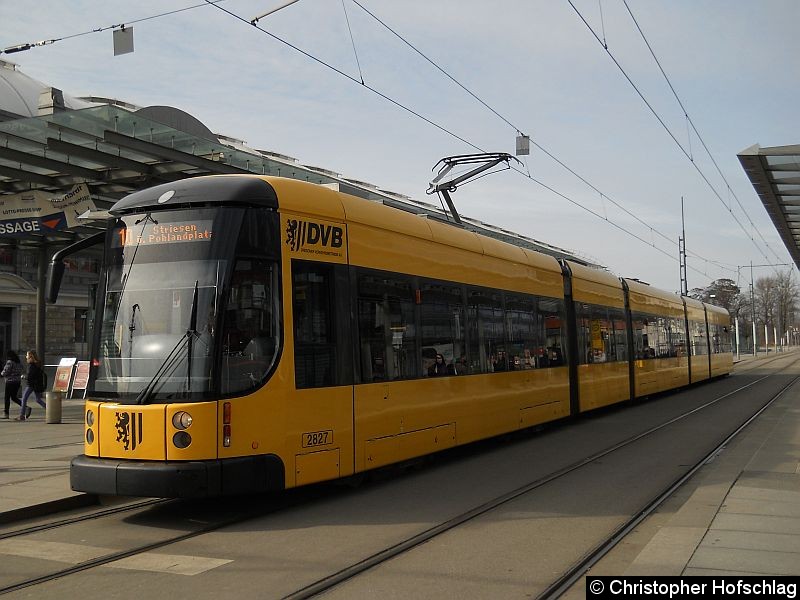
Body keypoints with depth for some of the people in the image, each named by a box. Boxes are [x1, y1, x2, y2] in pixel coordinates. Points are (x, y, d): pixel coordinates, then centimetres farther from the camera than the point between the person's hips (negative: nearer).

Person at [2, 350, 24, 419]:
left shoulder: (9, 362, -12)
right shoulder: (19, 363, 10)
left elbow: (5, 372, -13)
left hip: (10, 382, -7)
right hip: (18, 381, 7)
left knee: (7, 398, 2)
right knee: (14, 397, 15)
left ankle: (6, 414, 6)